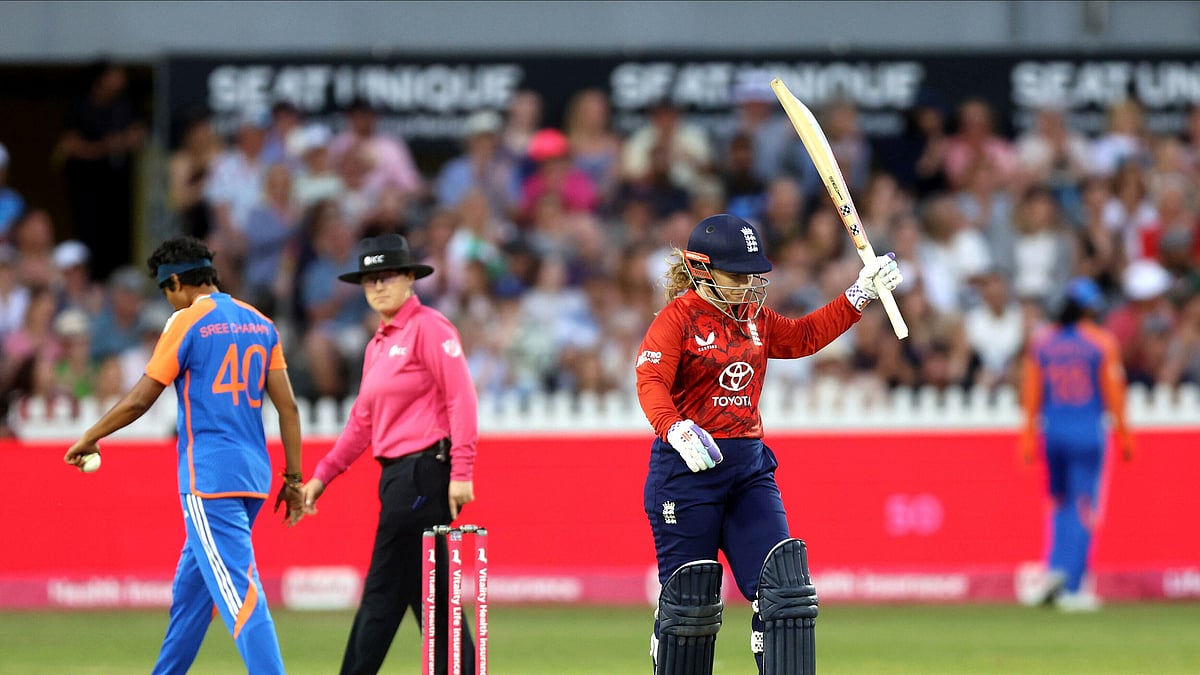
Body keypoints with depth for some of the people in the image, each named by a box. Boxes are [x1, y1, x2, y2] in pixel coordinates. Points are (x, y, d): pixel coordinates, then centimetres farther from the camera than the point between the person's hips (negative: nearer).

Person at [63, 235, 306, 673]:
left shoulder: (187, 322, -6)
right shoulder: (260, 324, 13)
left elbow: (140, 399, -6)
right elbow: (288, 406, 9)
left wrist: (89, 439, 7)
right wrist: (293, 479, 11)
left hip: (208, 478, -7)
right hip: (254, 474, 7)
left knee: (239, 594, -13)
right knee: (191, 584, 20)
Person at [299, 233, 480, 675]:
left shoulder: (429, 327, -8)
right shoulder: (377, 346, 18)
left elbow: (461, 398, -15)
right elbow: (362, 422, 22)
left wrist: (461, 472, -21)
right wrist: (322, 476, 16)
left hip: (425, 470, -9)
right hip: (397, 476, 9)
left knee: (384, 593, -6)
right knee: (431, 597, 9)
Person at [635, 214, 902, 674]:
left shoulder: (754, 317, 14)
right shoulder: (677, 318, -7)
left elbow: (804, 337, 28)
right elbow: (651, 382, -19)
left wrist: (861, 294, 19)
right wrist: (677, 430, -38)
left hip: (749, 466, 6)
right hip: (686, 468, -6)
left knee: (782, 584, -6)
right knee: (688, 598, -1)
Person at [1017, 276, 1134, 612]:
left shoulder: (1040, 340, 4)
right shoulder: (1102, 341, -5)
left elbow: (1030, 394, 5)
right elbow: (1113, 392, -5)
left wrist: (1029, 437, 10)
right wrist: (1123, 433, 3)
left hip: (1052, 430, 3)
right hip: (1089, 430, -3)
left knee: (1061, 503, 17)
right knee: (1084, 506, 2)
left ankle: (1054, 570, -1)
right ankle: (1073, 589, 0)